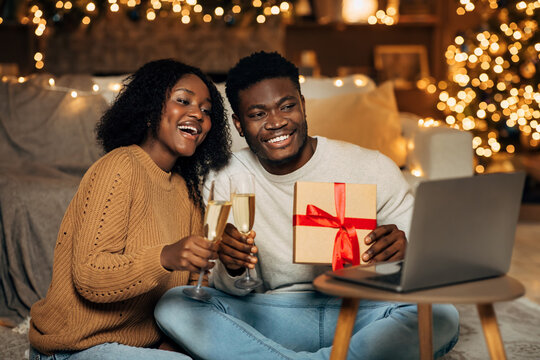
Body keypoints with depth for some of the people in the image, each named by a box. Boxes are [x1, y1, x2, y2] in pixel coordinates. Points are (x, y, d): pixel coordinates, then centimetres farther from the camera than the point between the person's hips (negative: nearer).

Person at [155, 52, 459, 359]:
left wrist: (403, 250, -25)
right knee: (173, 306, -20)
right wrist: (233, 269, -22)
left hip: (363, 313, -1)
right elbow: (236, 291, 3)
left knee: (442, 317, -31)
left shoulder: (373, 169, -4)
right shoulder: (228, 180, 2)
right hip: (274, 319, 1)